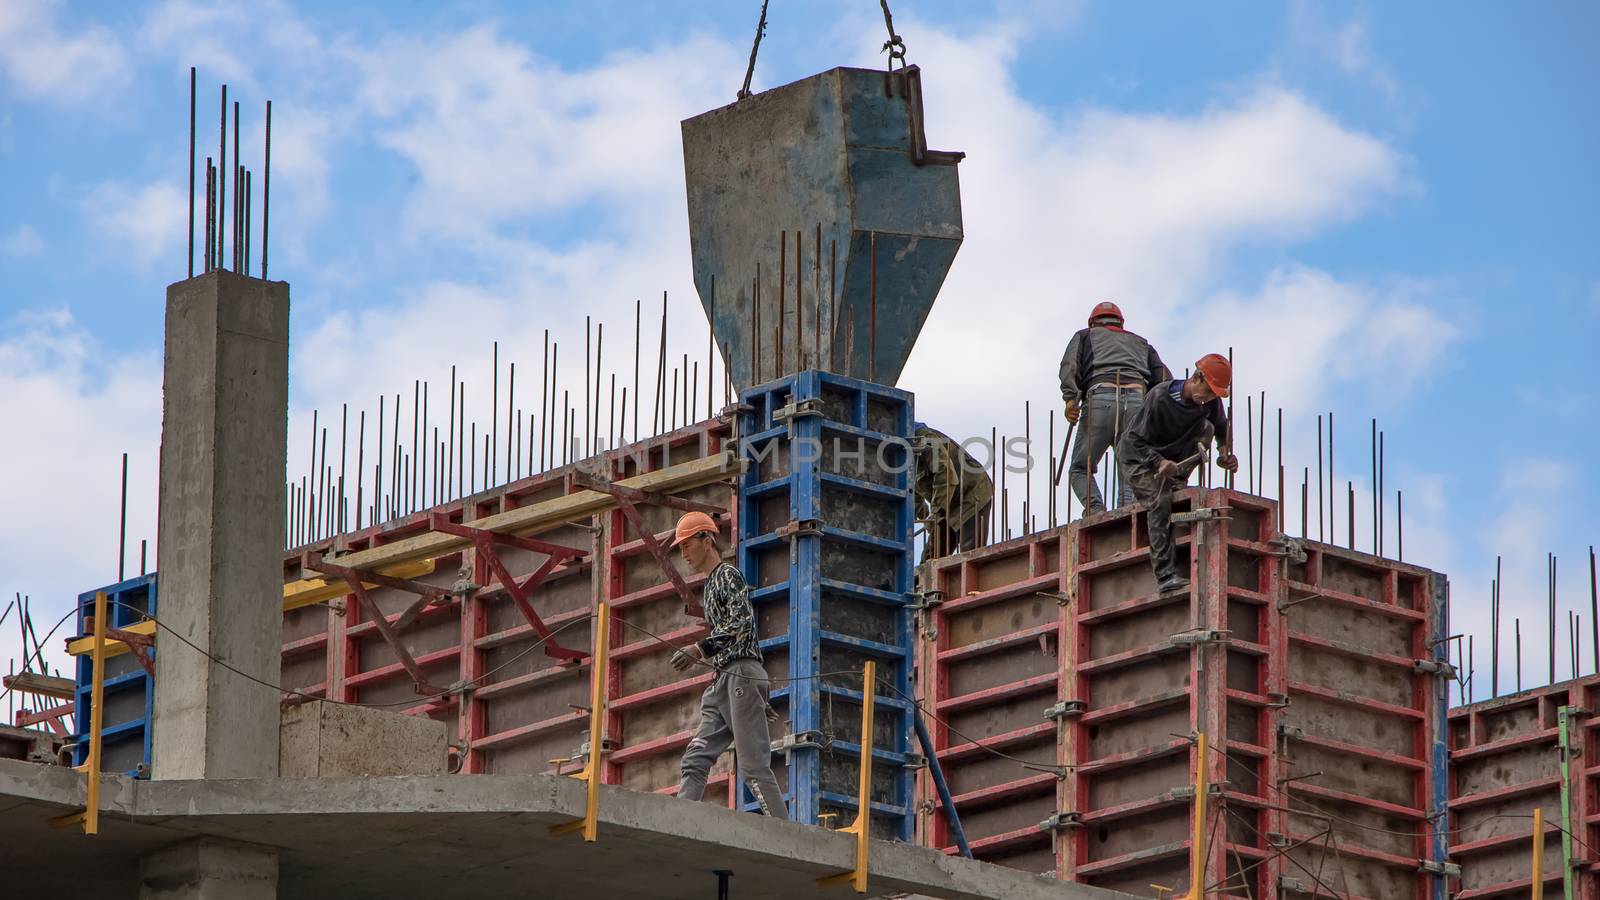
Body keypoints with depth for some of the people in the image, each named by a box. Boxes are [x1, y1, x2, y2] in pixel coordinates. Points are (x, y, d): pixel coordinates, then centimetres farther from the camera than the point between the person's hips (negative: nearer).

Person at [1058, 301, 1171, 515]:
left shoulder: (1085, 336, 27)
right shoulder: (1140, 343, 35)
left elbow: (1070, 365, 6)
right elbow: (1164, 377, 19)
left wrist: (1071, 398, -6)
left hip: (1101, 396, -2)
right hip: (1137, 398, 2)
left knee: (1080, 469, 6)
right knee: (1130, 473, 0)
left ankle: (1095, 508, -18)